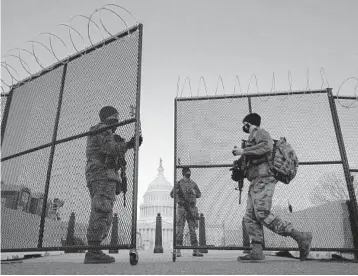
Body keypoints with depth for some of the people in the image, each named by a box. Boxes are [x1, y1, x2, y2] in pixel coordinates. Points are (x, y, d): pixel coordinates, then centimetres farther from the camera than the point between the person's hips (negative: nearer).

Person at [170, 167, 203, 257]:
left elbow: (199, 195, 13)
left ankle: (195, 251, 7)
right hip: (181, 208, -3)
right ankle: (178, 251, 5)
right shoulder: (178, 183, 0)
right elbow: (172, 195, -1)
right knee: (180, 229, -2)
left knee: (192, 229, 4)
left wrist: (194, 192, -8)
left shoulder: (193, 183, 10)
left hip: (192, 208, 3)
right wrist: (177, 191, -22)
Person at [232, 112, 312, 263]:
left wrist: (243, 151, -15)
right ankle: (256, 252, -7)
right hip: (256, 181, 10)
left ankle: (301, 237, -14)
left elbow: (267, 146, -20)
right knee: (250, 218, -1)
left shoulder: (259, 132, 3)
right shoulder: (253, 139, 30)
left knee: (262, 215, -19)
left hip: (263, 178, -10)